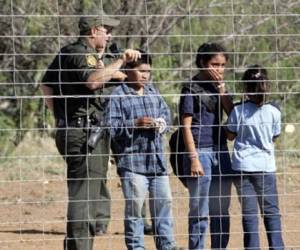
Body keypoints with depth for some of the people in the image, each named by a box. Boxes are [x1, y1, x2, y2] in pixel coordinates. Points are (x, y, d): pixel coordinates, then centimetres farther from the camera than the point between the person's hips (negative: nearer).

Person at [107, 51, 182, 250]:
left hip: (156, 159, 6)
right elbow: (111, 127, -12)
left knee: (164, 202, 11)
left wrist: (163, 122, 0)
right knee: (134, 206, -2)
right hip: (132, 160, -6)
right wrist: (135, 124, -20)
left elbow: (166, 112, 21)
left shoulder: (153, 92, 12)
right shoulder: (118, 96, -7)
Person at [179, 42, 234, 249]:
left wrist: (221, 89, -7)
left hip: (221, 152, 6)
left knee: (221, 211, 9)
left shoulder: (218, 86, 13)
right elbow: (186, 126, -8)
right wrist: (194, 159, -14)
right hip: (200, 151, -6)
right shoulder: (192, 88, -5)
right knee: (200, 212, -4)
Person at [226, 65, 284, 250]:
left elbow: (230, 135, 5)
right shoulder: (274, 111, -7)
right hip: (266, 166, 0)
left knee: (249, 213, 4)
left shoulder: (239, 111, -7)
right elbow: (274, 138, 6)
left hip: (243, 167, 0)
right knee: (271, 212, 9)